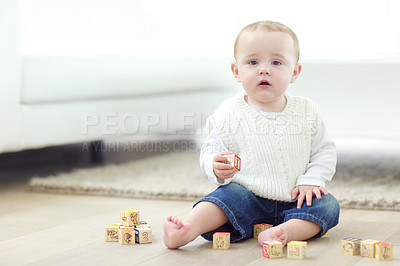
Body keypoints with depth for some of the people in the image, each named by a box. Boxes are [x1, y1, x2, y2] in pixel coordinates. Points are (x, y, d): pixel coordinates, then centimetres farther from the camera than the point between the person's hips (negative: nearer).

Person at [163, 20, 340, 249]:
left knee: (327, 205, -22)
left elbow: (324, 151, 7)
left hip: (294, 201, 2)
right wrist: (217, 167, -23)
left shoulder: (306, 112, 0)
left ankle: (286, 232, -44)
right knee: (228, 196, -30)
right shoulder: (231, 114, -4)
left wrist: (311, 181, -9)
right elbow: (211, 150, 1)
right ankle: (187, 230, -49)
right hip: (249, 195, -2)